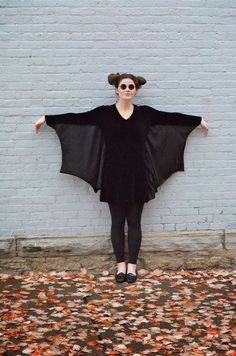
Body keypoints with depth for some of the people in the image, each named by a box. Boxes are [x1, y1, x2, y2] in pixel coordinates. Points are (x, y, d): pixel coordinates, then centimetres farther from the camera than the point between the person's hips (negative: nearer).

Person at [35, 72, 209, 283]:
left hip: (137, 176, 0)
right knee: (117, 222, 8)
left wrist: (199, 120, 15)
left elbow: (172, 118, 9)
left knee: (134, 222, 7)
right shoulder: (104, 113, 0)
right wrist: (47, 119, -3)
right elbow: (76, 118, -1)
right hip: (113, 176, 0)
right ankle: (120, 265, 19)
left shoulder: (145, 113, 3)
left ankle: (132, 265, 17)